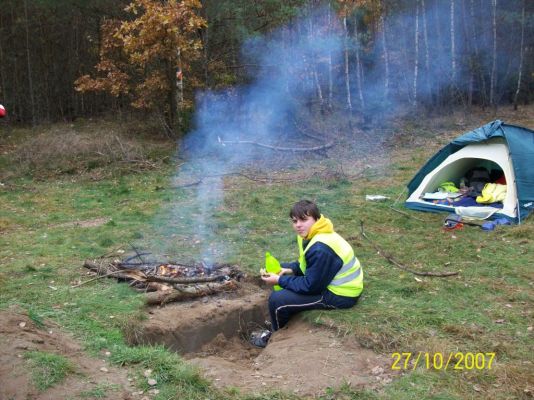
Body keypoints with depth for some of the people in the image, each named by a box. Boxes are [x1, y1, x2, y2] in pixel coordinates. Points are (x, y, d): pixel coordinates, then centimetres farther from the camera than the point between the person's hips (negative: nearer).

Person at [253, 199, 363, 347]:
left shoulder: (320, 250, -30)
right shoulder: (312, 234, -1)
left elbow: (310, 286, -23)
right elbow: (307, 264, 15)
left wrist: (280, 280, -14)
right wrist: (290, 269, -3)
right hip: (327, 281, 10)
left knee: (277, 299, -14)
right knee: (281, 271, 17)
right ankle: (282, 322, 29)